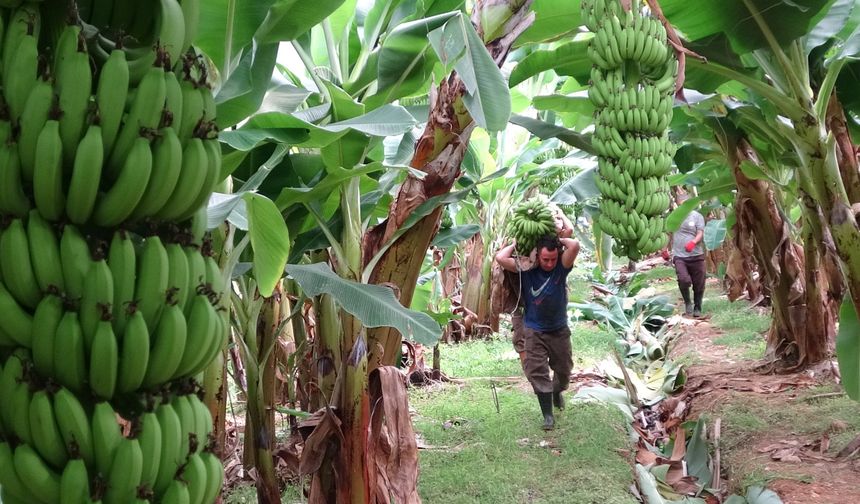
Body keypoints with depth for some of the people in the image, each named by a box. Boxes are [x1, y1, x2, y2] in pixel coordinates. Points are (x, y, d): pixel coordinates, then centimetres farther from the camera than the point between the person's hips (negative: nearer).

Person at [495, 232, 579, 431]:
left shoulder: (561, 267, -13)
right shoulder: (526, 269, -14)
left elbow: (575, 245, -31)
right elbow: (500, 258, -26)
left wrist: (559, 240, -14)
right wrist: (516, 244, -14)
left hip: (559, 330, 2)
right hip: (534, 331, -2)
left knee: (564, 368, 20)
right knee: (538, 372, -5)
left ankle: (557, 392, 51)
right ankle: (548, 414, 6)